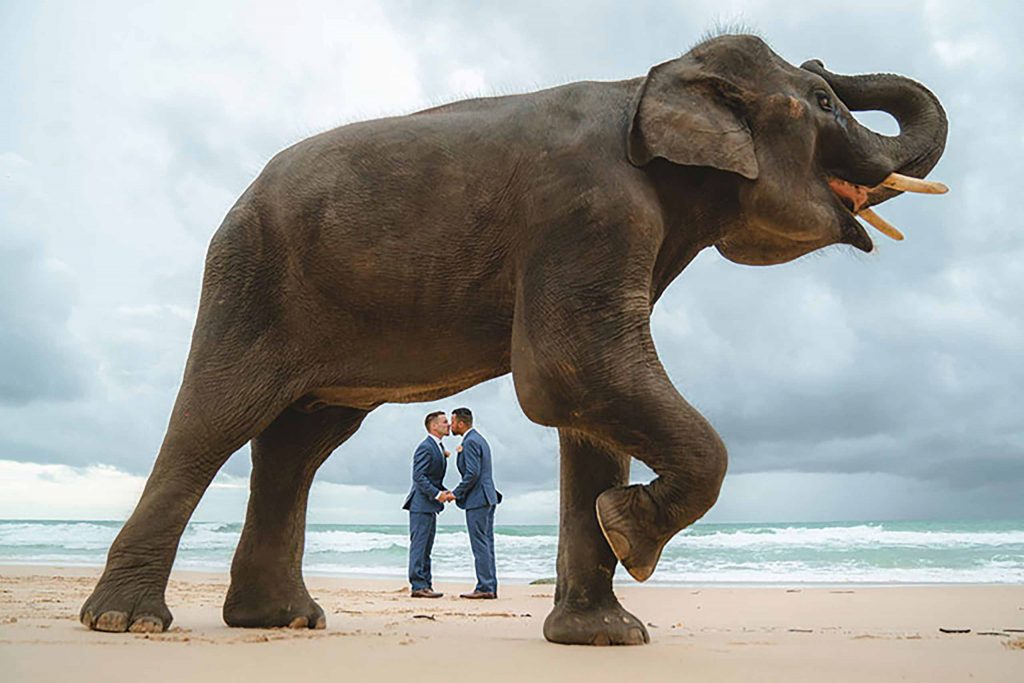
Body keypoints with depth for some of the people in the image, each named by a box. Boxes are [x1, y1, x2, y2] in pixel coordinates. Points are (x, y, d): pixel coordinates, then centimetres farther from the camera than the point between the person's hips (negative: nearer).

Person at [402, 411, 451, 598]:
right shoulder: (425, 447, -14)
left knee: (426, 547, 12)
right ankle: (419, 586, -4)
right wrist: (437, 494, -22)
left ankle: (425, 585, 16)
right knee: (419, 545, -6)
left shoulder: (439, 447, 17)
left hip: (430, 505, 10)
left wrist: (444, 492, 5)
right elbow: (418, 476, -21)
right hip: (421, 504, -10)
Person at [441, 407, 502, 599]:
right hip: (487, 497, 10)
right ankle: (490, 587, 14)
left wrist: (456, 493, -12)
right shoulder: (479, 439, 18)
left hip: (477, 499, -10)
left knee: (481, 545, -7)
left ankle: (484, 588, -4)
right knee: (486, 543, 11)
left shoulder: (470, 442, -14)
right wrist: (457, 491, 17)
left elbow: (472, 473, -21)